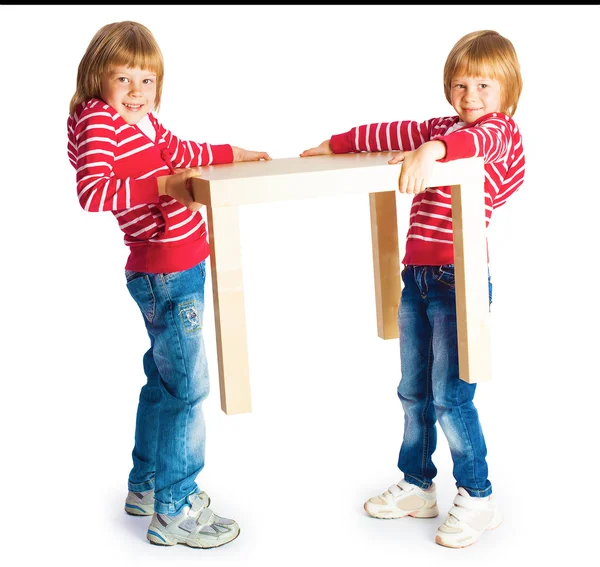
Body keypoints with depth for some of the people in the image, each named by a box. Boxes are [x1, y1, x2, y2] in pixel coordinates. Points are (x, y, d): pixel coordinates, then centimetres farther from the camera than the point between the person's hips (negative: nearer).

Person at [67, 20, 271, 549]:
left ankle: (147, 485, 35)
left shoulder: (146, 121, 11)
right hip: (165, 272, -10)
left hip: (178, 268, 10)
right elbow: (93, 192, -30)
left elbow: (181, 153, 30)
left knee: (164, 378, 20)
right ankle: (174, 511, 5)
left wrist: (234, 154, 32)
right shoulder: (97, 120, -16)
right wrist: (165, 186, -33)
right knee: (187, 386, -5)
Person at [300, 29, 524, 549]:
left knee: (451, 397, -7)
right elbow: (387, 134, 28)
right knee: (413, 392, 15)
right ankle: (418, 487, 29)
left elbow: (476, 139, -29)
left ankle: (478, 497, 9)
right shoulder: (441, 127, 19)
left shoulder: (502, 129, -5)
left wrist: (432, 150, -46)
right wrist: (331, 146, 27)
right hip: (416, 276, 8)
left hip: (459, 280, -8)